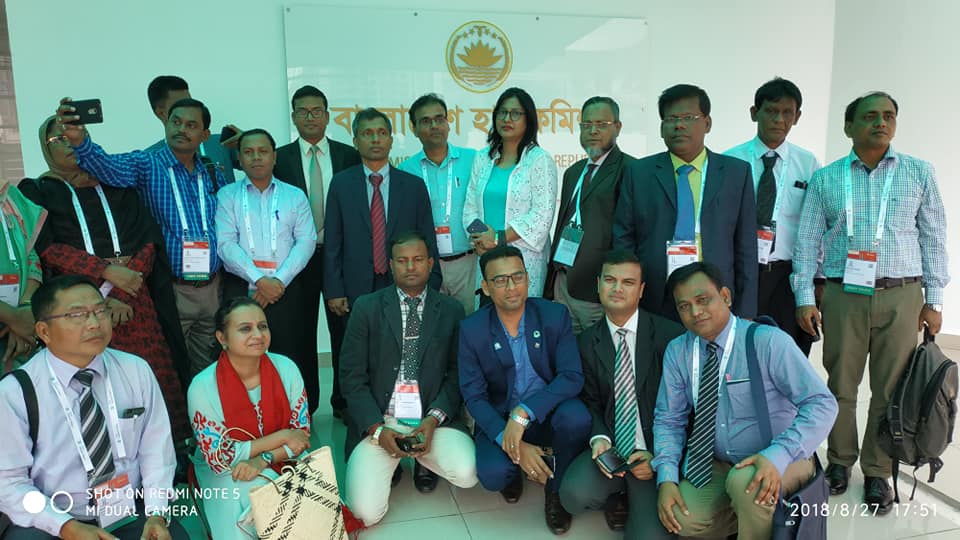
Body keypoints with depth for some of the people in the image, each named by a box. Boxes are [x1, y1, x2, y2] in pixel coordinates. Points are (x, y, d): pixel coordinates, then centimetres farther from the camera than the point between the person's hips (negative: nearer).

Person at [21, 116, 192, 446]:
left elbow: (149, 241, 6)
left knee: (153, 379, -6)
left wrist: (114, 292, -6)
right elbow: (46, 248, -2)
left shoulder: (115, 186, 16)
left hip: (132, 302, 1)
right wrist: (106, 271, -13)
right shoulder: (38, 192, 12)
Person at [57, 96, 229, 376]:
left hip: (212, 288, 4)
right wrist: (80, 141, -44)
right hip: (169, 289, -3)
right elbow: (107, 166, -23)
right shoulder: (146, 165, -2)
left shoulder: (214, 175, 9)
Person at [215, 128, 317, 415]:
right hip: (241, 288, 0)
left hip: (286, 289, 0)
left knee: (290, 357, -2)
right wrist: (259, 280, -14)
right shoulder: (227, 195, 9)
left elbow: (306, 241, 1)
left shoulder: (295, 196, 12)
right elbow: (226, 243, -2)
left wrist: (279, 280, -11)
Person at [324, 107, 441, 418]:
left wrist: (430, 289, 2)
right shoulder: (341, 184, 8)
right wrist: (334, 291, -1)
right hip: (356, 290, 0)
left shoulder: (414, 186, 9)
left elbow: (427, 241, 8)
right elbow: (332, 242, 6)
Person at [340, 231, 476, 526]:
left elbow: (457, 373, 4)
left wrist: (435, 417, -13)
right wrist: (376, 428, -13)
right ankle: (387, 464, 17)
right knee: (366, 511, -17)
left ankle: (425, 459, 10)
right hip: (378, 421, 0)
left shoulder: (451, 311, 4)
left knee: (466, 473, -26)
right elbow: (352, 377, -1)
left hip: (432, 419, 1)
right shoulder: (366, 307, 0)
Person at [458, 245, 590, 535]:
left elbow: (572, 376, -17)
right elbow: (474, 396, -10)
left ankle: (556, 490, -2)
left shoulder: (555, 315, -10)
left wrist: (523, 413, -31)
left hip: (546, 413, 1)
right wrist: (511, 443, -25)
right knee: (493, 474, -29)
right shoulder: (471, 329, -10)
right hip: (499, 419, 0)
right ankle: (513, 470, 13)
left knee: (576, 416, -32)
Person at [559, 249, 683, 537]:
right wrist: (599, 439, -12)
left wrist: (659, 455, -12)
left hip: (655, 453, -2)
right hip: (609, 448, 3)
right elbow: (591, 402, 8)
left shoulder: (670, 335, -7)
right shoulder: (586, 342, 4)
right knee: (574, 494, -25)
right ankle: (615, 499, 11)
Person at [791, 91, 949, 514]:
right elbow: (807, 241, 3)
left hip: (901, 296, 1)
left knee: (891, 390, 6)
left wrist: (933, 300, 3)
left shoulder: (919, 173, 6)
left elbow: (933, 238, 7)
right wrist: (804, 298, -3)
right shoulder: (826, 179, 5)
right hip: (843, 295, 0)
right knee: (840, 386, 7)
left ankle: (877, 472, 21)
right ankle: (839, 462, 25)